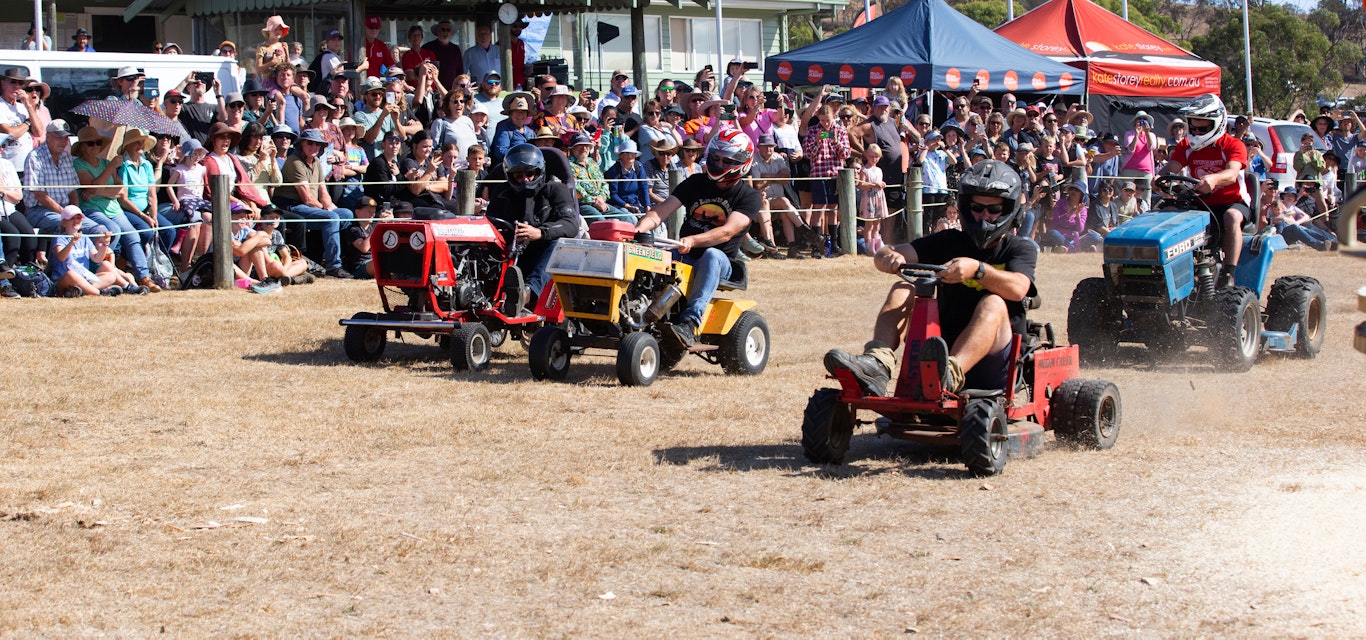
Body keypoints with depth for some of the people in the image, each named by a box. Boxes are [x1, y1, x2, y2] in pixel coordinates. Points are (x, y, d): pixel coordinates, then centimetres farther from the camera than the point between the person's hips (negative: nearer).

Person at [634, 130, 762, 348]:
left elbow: (727, 232, -20)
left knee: (711, 256, -39)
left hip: (720, 263, -4)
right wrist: (638, 230, -23)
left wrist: (692, 241, -38)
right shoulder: (696, 183, 9)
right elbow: (660, 212, -1)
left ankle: (690, 324, -52)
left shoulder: (750, 197, -3)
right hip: (685, 257, 4)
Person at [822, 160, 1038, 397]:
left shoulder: (1021, 250, 3)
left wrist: (977, 269, -40)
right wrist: (889, 257, -27)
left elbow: (1017, 288, -22)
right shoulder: (950, 242, 12)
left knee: (993, 302, -31)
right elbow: (884, 257, -2)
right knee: (903, 291, -13)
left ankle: (951, 374, -59)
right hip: (944, 344, 3)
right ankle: (877, 364, -41)